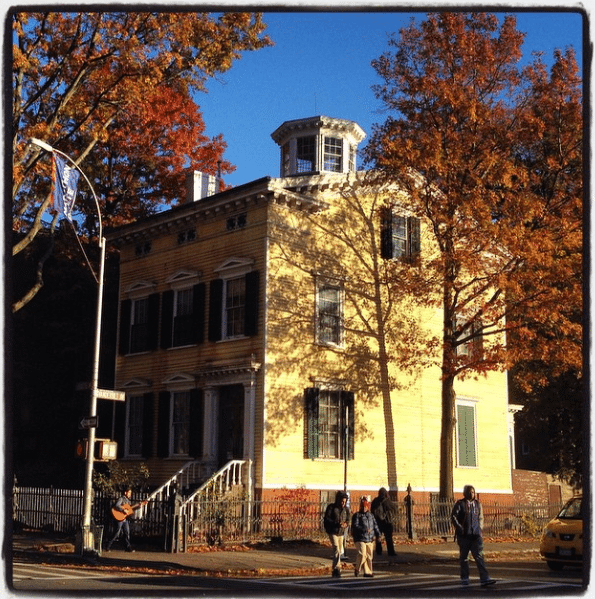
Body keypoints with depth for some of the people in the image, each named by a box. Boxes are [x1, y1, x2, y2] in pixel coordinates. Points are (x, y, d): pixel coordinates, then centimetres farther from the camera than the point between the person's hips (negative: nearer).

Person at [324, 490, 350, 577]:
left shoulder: (346, 509, 8)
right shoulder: (331, 507, -7)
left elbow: (347, 520, 13)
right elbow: (327, 519, -11)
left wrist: (345, 524, -12)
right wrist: (337, 524, -22)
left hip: (341, 532, 5)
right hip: (333, 532, -5)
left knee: (341, 551, 10)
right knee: (336, 550, -16)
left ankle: (335, 569, 25)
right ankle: (337, 569, -15)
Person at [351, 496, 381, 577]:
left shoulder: (371, 515, 15)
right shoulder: (357, 515, -3)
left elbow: (375, 525, 17)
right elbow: (355, 526, -14)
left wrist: (378, 535, 5)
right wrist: (364, 529, -26)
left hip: (370, 540, 6)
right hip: (360, 539, -6)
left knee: (369, 556, 7)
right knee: (362, 554, -15)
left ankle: (368, 572, 16)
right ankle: (357, 568, 5)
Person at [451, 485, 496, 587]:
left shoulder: (477, 504, 13)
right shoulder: (460, 504, -1)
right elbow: (453, 516, -3)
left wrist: (480, 528, 11)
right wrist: (460, 528, -11)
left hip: (476, 535, 3)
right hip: (464, 536, -2)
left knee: (479, 556, -7)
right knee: (463, 557, 6)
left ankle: (484, 579, -13)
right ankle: (464, 578, 18)